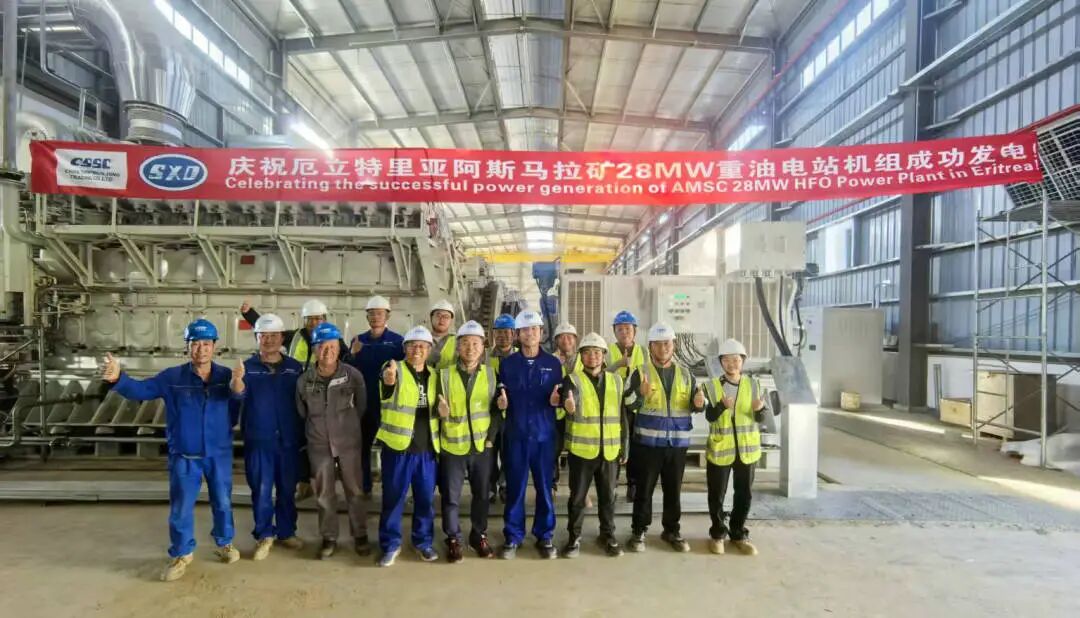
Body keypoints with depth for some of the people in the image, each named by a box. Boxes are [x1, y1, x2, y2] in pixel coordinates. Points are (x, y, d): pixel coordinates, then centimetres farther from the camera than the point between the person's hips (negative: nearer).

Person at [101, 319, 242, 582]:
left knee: (222, 502, 15)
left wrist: (237, 382, -51)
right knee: (181, 507, 9)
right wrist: (118, 379, -27)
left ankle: (224, 543, 36)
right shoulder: (172, 377, -6)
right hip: (184, 456, 0)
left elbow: (239, 396, -27)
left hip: (219, 454, 0)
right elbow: (141, 390, -7)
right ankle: (181, 554, 28)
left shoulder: (225, 376, -9)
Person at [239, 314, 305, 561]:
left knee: (287, 489, 13)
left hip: (288, 440, 1)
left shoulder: (294, 367, 0)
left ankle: (286, 532, 30)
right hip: (259, 440, -1)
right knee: (261, 491, 7)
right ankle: (264, 535, 24)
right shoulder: (248, 367, -2)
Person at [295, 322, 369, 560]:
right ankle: (329, 538, 27)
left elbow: (361, 405, 2)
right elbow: (301, 412, 9)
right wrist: (315, 430, 12)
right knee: (324, 494, 11)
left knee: (354, 491, 9)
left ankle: (360, 535, 25)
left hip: (349, 443, -1)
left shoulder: (353, 375, -11)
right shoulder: (304, 380, -6)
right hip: (319, 446, 1)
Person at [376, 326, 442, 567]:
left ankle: (423, 541, 29)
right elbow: (386, 392, -32)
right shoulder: (396, 369, -7)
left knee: (425, 498, 12)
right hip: (398, 446, -4)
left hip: (427, 448, 4)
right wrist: (388, 380, -54)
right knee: (393, 498, 6)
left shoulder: (434, 375, 8)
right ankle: (390, 544, 22)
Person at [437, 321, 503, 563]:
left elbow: (495, 408, 8)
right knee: (451, 497, 7)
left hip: (482, 445, 2)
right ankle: (453, 539, 25)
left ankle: (479, 536, 32)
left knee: (481, 494, 13)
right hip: (453, 446, -2)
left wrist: (491, 436, -3)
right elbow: (438, 410, -2)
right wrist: (443, 414, -23)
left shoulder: (491, 374, 0)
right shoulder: (445, 374, -6)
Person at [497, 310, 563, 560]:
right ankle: (513, 537, 21)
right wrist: (501, 401, -17)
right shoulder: (507, 363, 4)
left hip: (544, 434, 0)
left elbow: (559, 398, 7)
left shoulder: (553, 363, 4)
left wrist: (556, 400, -15)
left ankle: (545, 537, 23)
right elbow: (501, 399, 5)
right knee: (515, 488, 6)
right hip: (515, 434, 0)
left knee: (544, 487, 8)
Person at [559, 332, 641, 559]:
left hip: (609, 449, 3)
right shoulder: (573, 379, -6)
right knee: (577, 496, 8)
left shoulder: (616, 380, 7)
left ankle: (608, 536, 31)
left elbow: (630, 407, 13)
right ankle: (574, 537, 24)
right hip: (581, 449, -3)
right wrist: (569, 407, -47)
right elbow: (571, 406, -27)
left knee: (608, 496, 14)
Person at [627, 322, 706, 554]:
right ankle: (639, 531, 20)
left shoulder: (685, 374, 7)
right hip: (648, 442, -3)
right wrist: (641, 394, -31)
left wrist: (699, 402, -11)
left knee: (674, 490, 14)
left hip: (677, 442, 3)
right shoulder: (641, 372, -4)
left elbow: (695, 405, 12)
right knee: (644, 489, 6)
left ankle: (671, 530, 29)